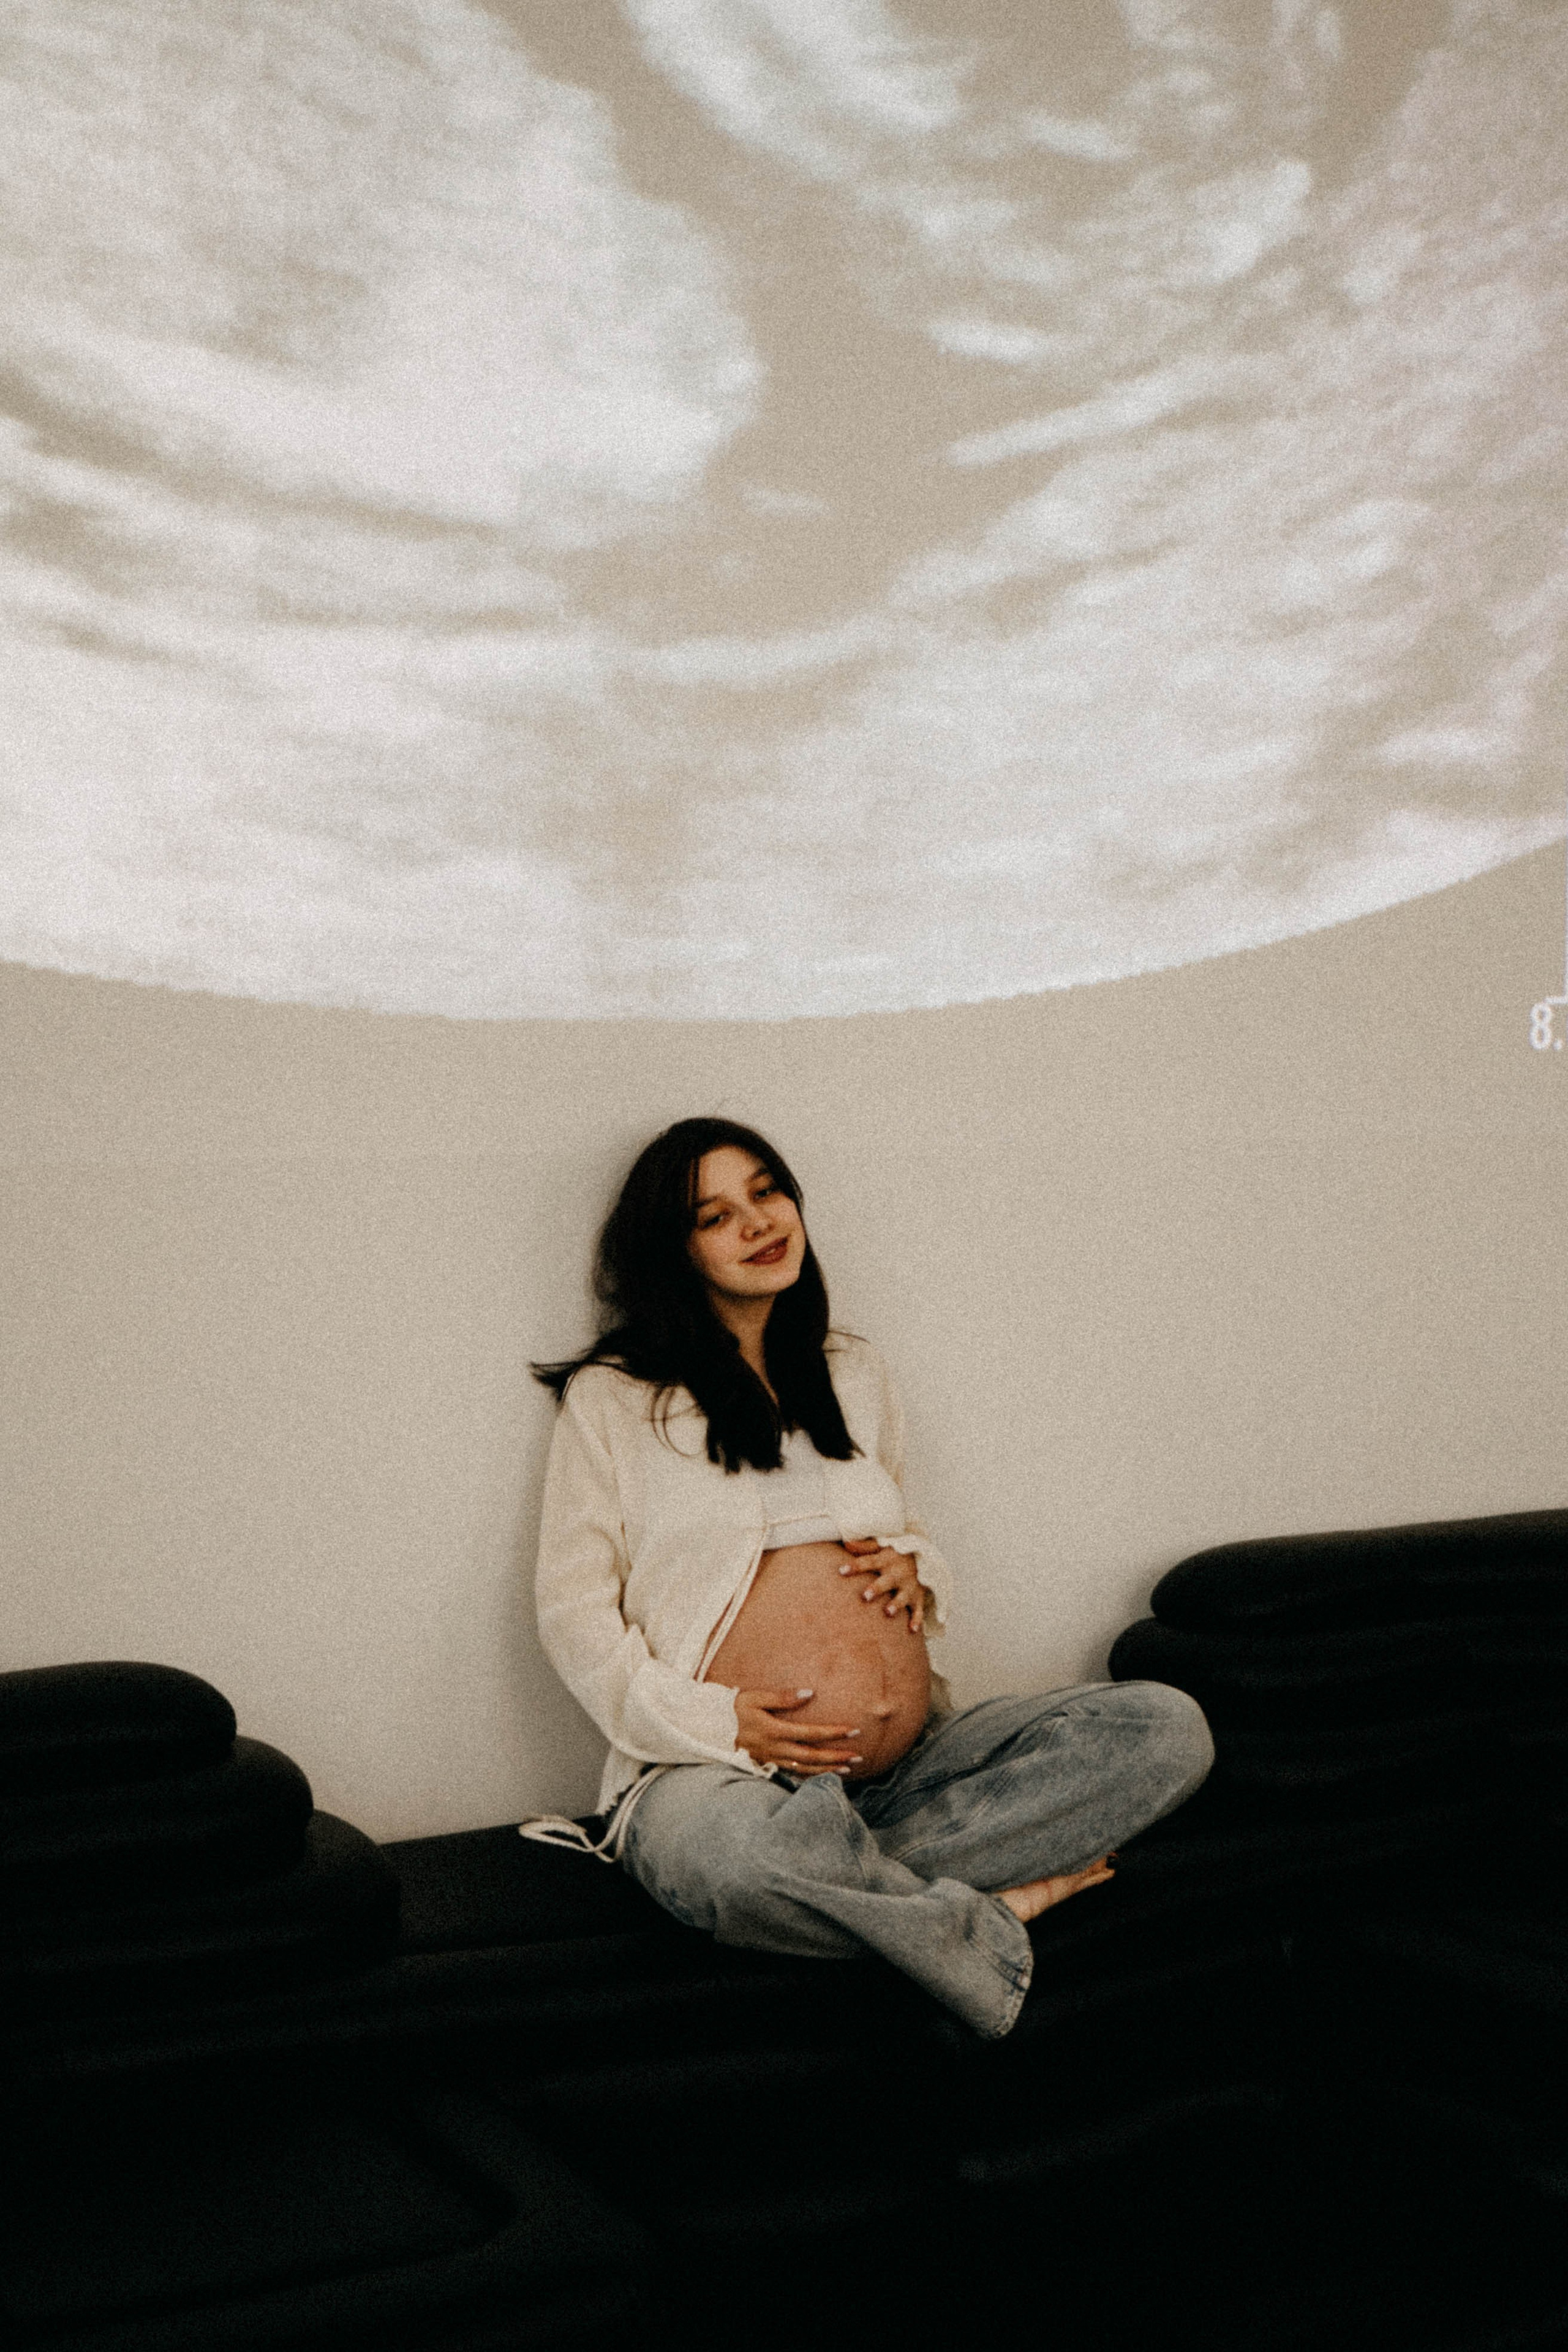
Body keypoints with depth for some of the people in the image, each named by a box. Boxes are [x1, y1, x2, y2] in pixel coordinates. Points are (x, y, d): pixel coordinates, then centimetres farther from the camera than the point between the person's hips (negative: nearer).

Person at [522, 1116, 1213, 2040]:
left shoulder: (855, 1372, 19)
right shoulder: (612, 1397, 6)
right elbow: (573, 1612, 3)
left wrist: (919, 1571, 4)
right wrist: (712, 1719, -12)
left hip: (913, 1758, 5)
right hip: (727, 1767, -5)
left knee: (1167, 1727, -16)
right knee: (738, 1850, -43)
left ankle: (851, 1881, -24)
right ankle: (984, 1914, -17)